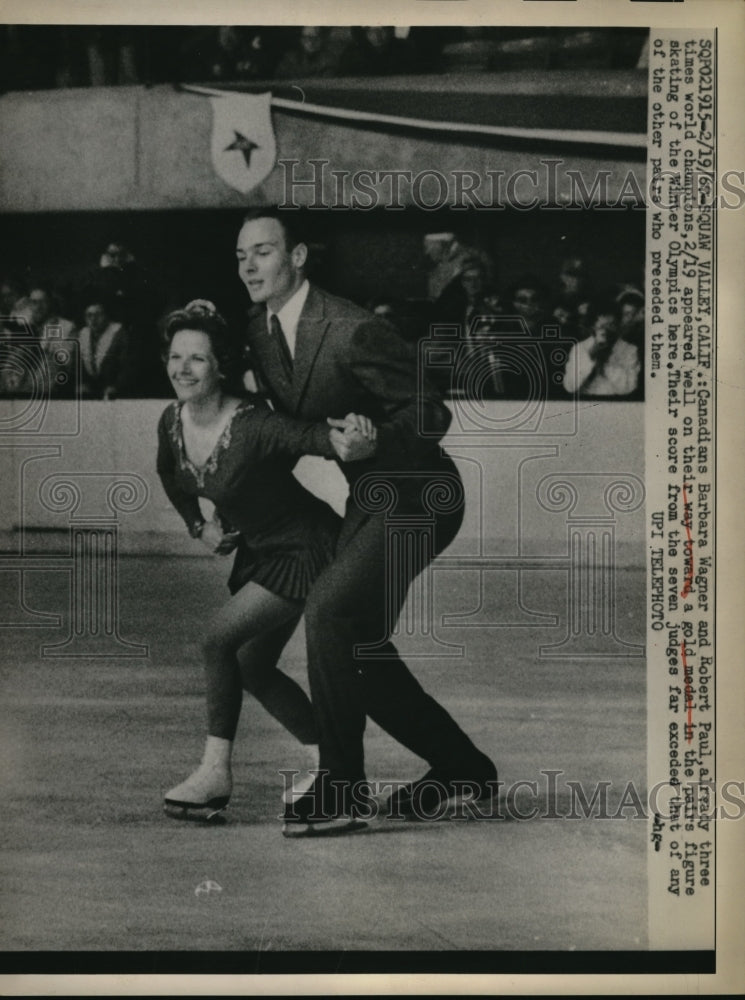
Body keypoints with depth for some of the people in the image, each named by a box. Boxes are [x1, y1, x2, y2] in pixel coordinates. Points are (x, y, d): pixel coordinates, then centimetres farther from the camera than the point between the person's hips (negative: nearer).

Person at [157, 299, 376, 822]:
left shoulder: (254, 425, -29)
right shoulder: (172, 422, -7)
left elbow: (313, 437, -42)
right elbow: (171, 477, 15)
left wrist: (351, 431, -62)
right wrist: (199, 525, 10)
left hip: (306, 549, -9)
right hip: (258, 550, 9)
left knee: (220, 639, -16)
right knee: (252, 666, 13)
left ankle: (216, 771, -2)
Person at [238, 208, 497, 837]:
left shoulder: (353, 331, -21)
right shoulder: (260, 334, 5)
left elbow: (432, 413, -16)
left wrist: (373, 443, -34)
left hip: (418, 496, -9)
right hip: (369, 497, 9)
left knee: (330, 610, -22)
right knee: (358, 648, 8)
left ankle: (341, 790, -13)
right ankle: (460, 766, 25)